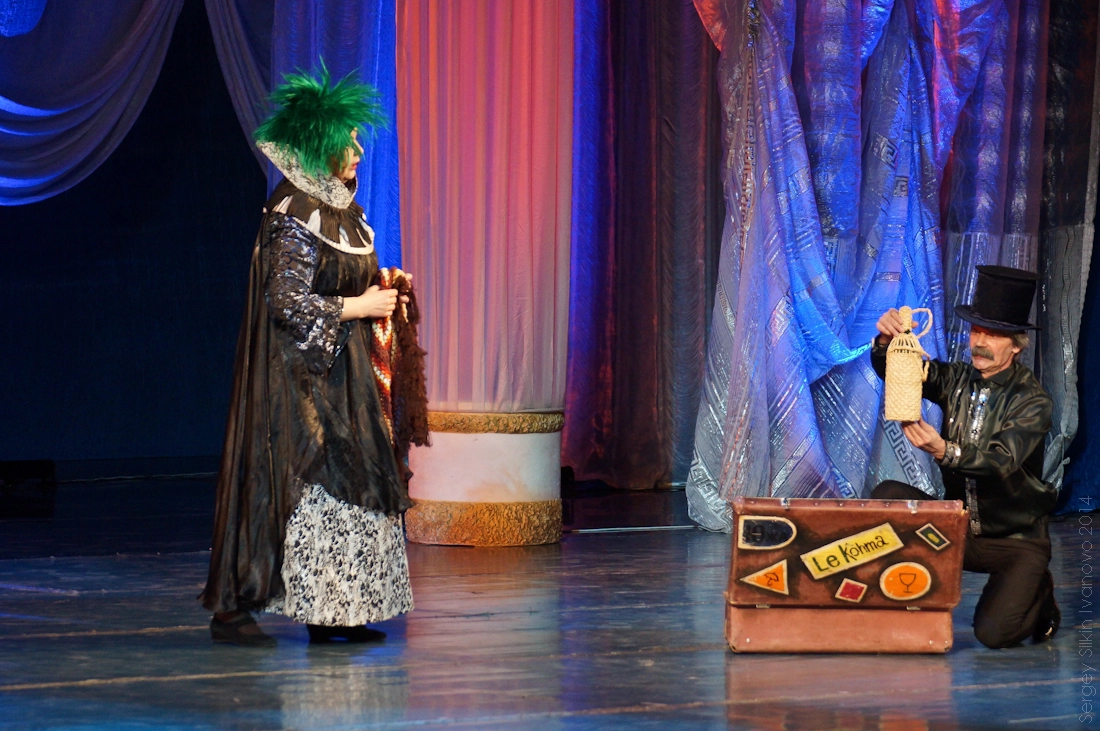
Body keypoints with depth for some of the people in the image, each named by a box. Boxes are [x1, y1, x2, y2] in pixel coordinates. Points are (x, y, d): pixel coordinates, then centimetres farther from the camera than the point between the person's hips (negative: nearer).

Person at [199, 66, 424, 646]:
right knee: (288, 482, -7)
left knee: (349, 483, 6)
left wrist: (382, 290, 5)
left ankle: (331, 611, 9)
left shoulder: (340, 210, 13)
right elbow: (287, 301, -21)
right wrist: (358, 306, -15)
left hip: (340, 371, 9)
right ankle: (232, 609, -1)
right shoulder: (294, 214, -16)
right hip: (300, 375, -9)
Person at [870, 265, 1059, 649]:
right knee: (886, 494, -20)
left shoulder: (1033, 401, -14)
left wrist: (945, 451, -49)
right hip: (958, 529, 4)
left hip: (1015, 541, -4)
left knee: (994, 632, -24)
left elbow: (1002, 459, -29)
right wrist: (886, 340, -31)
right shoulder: (958, 380, 1)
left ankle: (1036, 594, 11)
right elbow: (894, 370, -6)